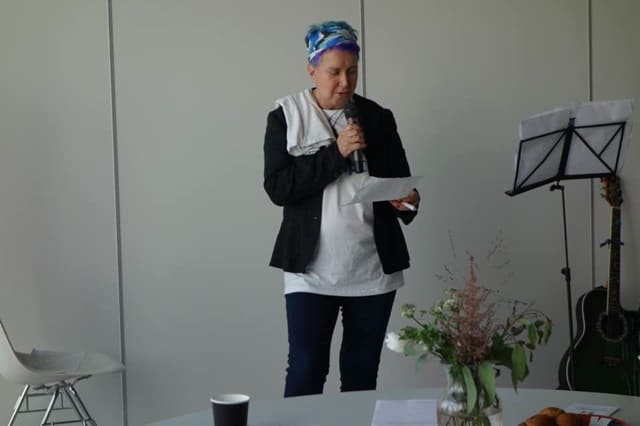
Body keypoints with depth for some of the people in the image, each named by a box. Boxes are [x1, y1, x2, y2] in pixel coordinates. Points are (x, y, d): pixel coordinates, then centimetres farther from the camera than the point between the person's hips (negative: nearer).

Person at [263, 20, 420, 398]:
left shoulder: (378, 118, 6)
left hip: (374, 268, 3)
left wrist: (408, 201, -14)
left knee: (362, 373, 12)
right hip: (312, 270, -3)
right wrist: (335, 153, -18)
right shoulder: (285, 117, -1)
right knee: (306, 371, -2)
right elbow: (277, 187, -11)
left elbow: (402, 180, 9)